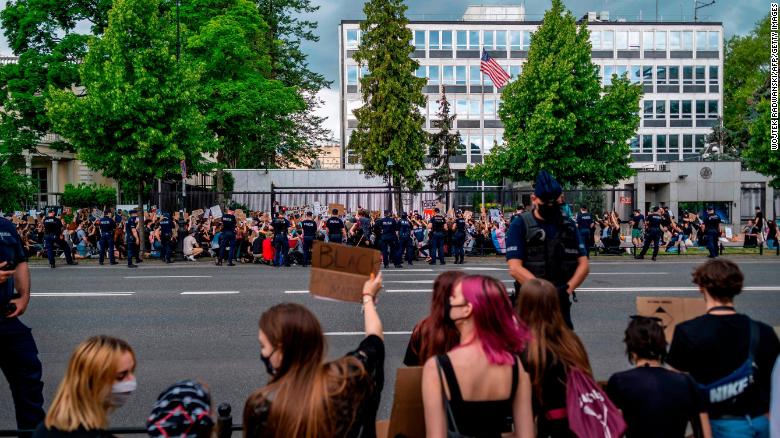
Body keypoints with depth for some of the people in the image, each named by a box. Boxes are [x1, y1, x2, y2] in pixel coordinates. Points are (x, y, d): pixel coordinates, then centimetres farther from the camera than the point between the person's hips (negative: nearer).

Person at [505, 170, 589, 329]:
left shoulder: (568, 225, 10)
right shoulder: (520, 225, -4)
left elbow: (583, 265, 5)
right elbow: (515, 268, -13)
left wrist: (567, 289, -12)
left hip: (561, 303, 4)